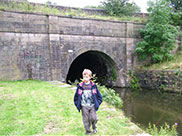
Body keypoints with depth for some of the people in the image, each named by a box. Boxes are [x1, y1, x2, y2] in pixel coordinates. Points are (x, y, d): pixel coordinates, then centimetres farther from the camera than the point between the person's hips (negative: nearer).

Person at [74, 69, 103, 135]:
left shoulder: (93, 86, -1)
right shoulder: (80, 86, -1)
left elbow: (99, 95, 8)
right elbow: (76, 96, 9)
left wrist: (97, 103, 2)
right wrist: (77, 104, 4)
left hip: (92, 105, 0)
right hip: (84, 106, 0)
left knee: (94, 118, -6)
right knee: (86, 120, 5)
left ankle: (94, 127, 25)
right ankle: (88, 131, 23)